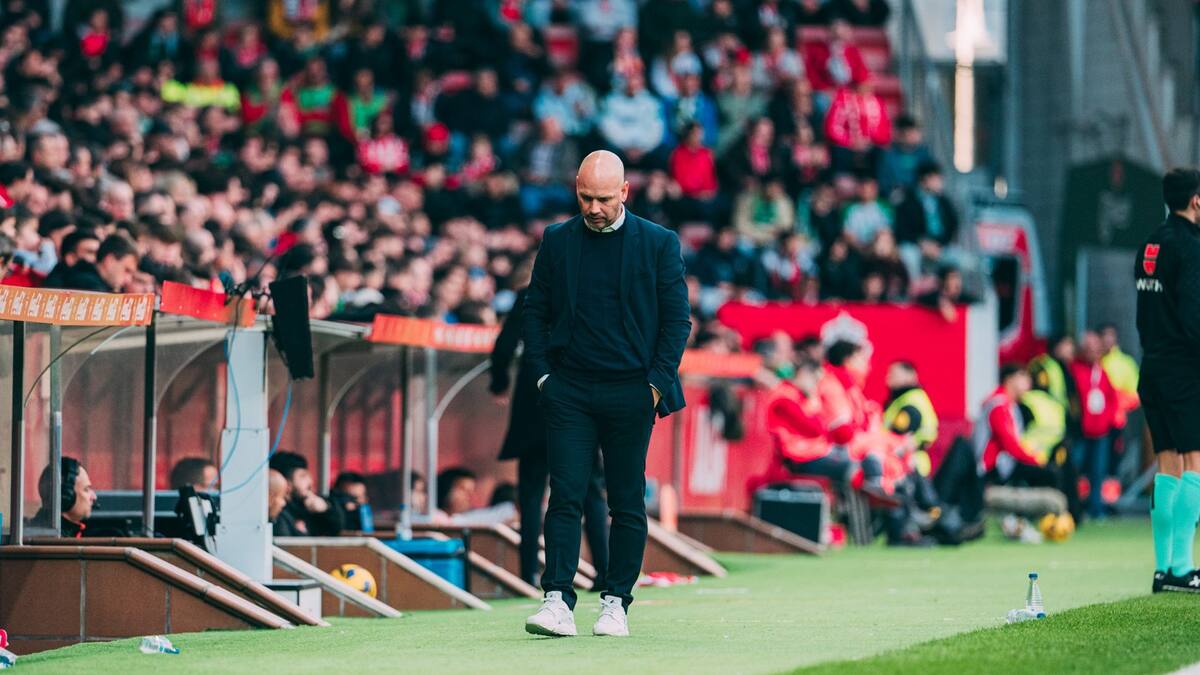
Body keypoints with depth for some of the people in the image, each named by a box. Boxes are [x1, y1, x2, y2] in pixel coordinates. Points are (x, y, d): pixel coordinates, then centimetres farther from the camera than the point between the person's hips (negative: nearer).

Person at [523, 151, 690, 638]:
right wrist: (542, 373, 1)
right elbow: (535, 309, 12)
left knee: (627, 504, 4)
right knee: (565, 497, -8)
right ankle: (558, 602, -13)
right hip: (569, 392, 1)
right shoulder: (557, 242, 7)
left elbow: (678, 317, 2)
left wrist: (657, 382, -5)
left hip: (631, 392, -1)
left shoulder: (658, 244, 1)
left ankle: (616, 603, 11)